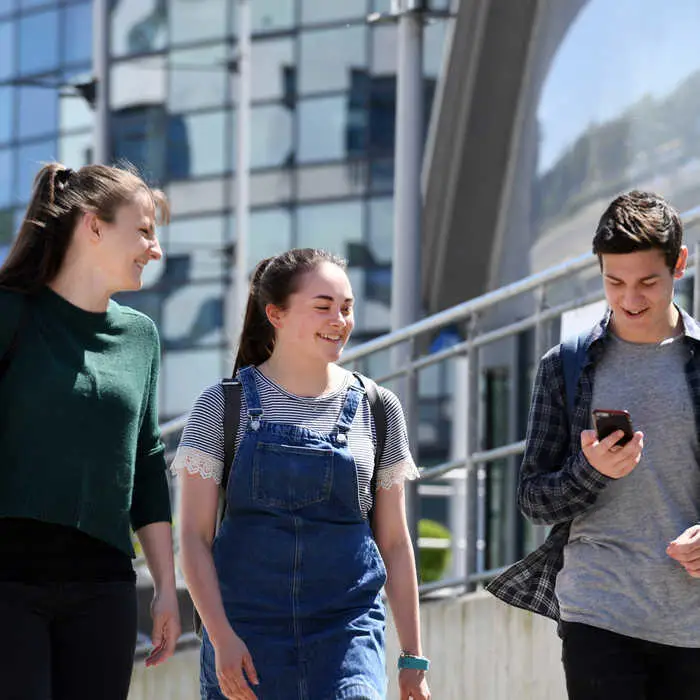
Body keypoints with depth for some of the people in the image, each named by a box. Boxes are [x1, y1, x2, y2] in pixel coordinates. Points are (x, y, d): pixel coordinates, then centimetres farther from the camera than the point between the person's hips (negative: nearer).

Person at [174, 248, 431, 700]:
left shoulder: (377, 409, 8)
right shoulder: (224, 405, 2)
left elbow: (394, 541, 12)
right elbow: (194, 535, -1)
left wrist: (414, 658, 10)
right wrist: (221, 637, -13)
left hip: (348, 628, 1)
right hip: (246, 626, -1)